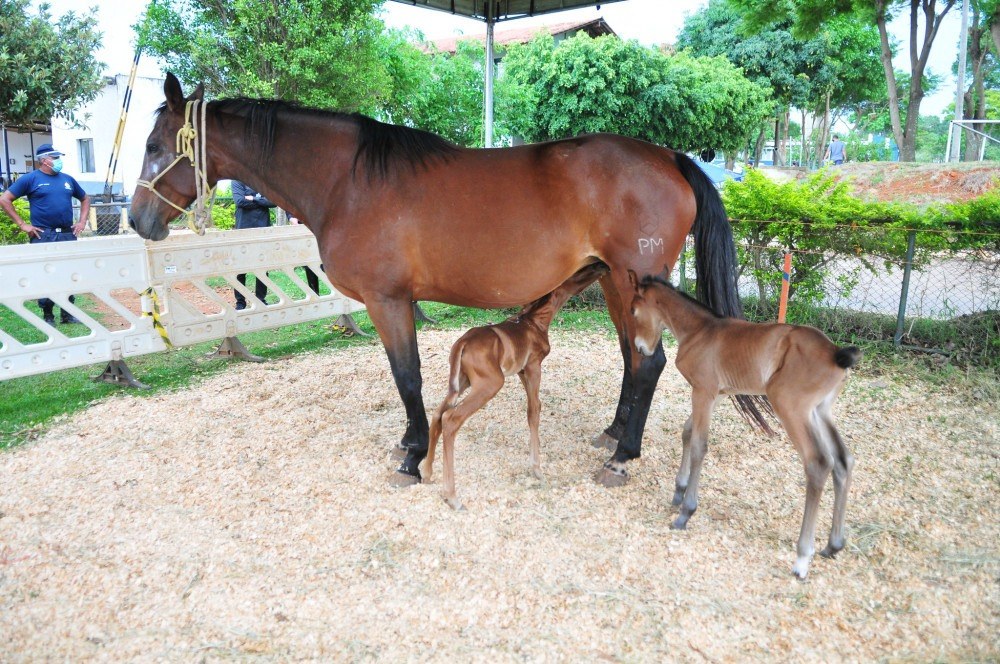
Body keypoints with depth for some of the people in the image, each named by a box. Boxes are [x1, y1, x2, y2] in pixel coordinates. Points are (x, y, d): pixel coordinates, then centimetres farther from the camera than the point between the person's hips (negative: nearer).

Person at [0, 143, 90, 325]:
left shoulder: (67, 179, 13)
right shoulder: (31, 179, -1)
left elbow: (85, 199, 26)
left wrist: (82, 221, 12)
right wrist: (22, 225, -8)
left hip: (68, 235, 4)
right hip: (43, 236, -4)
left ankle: (68, 313, 17)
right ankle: (48, 315, 7)